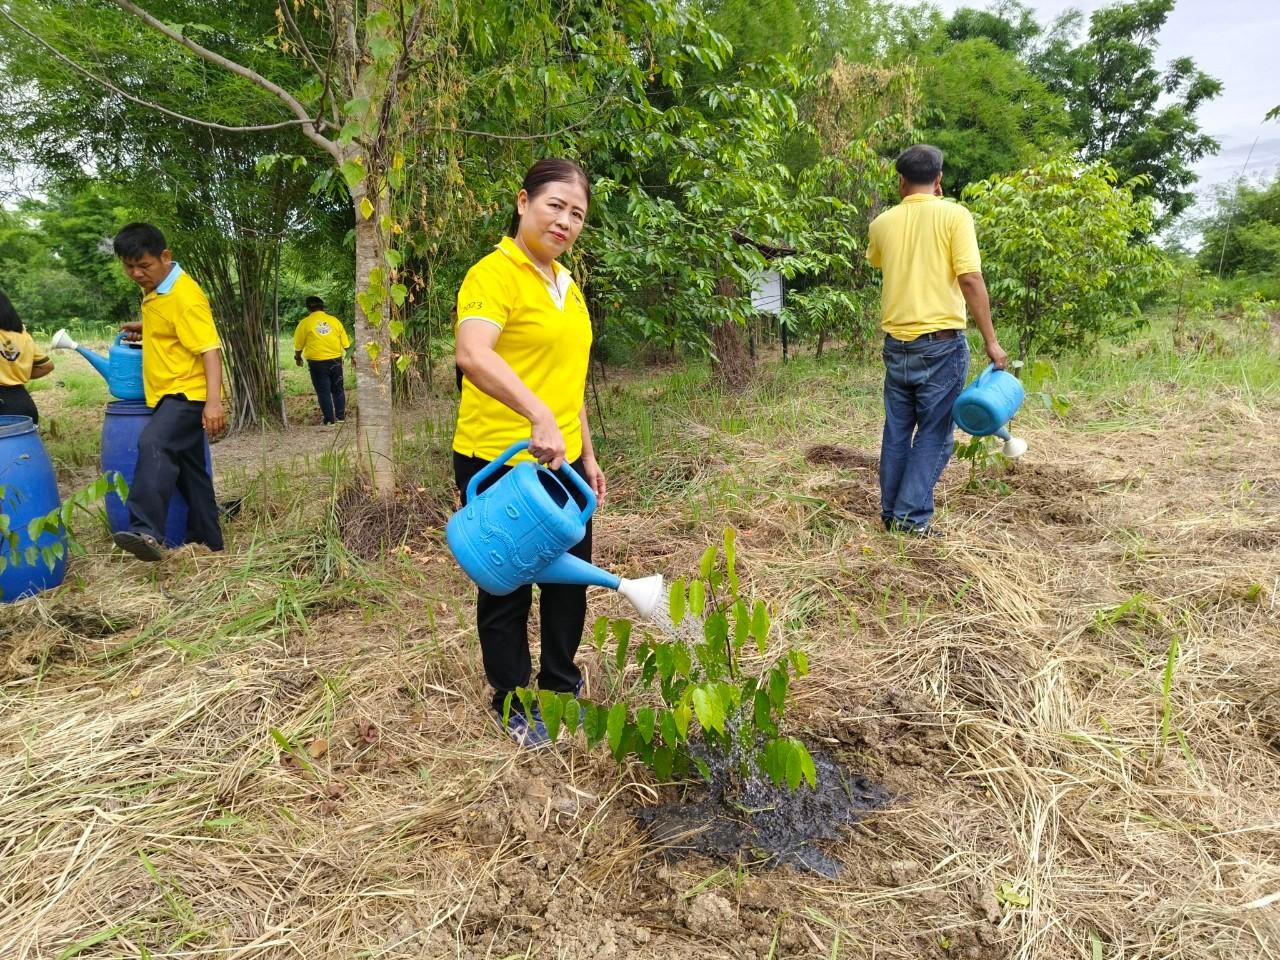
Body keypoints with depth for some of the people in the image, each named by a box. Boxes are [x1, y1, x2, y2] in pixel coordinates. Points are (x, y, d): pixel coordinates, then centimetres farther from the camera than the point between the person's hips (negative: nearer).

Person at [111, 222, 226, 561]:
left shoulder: (185, 295, -17)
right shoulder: (155, 290, 11)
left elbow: (210, 349, -24)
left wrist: (213, 402, -32)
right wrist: (145, 327, 14)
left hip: (187, 393, -10)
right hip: (170, 394, 10)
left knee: (153, 446, -32)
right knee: (188, 469, 14)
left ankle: (145, 532, -41)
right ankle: (207, 541, 23)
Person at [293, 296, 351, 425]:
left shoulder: (305, 323, -4)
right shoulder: (335, 320, 2)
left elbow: (298, 345, 1)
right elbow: (345, 343, 4)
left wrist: (298, 357, 20)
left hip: (317, 362, -2)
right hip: (335, 360, 2)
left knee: (323, 392, 6)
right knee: (338, 389, 16)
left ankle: (329, 420, 9)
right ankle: (341, 416, 22)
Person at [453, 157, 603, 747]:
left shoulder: (566, 283, 13)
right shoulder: (495, 273, -14)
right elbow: (472, 355, -32)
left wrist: (587, 455, 19)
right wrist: (538, 416, -43)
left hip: (562, 460, 8)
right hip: (501, 462, -8)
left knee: (570, 575, 18)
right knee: (508, 587, 8)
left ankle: (561, 683, 38)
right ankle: (512, 705, 27)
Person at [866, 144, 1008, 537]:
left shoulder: (883, 223, 6)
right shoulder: (953, 214, -6)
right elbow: (970, 279, -13)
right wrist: (991, 340, -10)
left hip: (897, 342, 4)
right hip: (941, 342, -4)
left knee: (897, 430, 13)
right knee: (934, 433, 3)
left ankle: (890, 512, 19)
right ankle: (913, 516, 1)